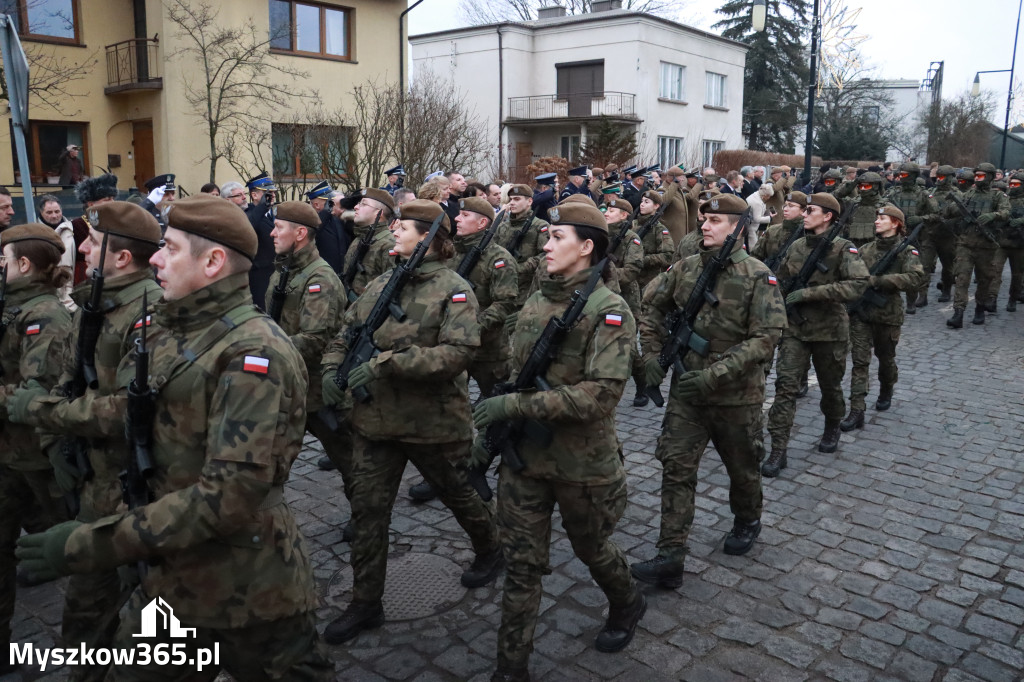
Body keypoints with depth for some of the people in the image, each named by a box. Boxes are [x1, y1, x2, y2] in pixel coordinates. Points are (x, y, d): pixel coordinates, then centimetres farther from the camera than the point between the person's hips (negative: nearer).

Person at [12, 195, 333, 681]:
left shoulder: (252, 353, -24)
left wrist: (93, 545, -26)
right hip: (169, 579, 8)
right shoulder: (167, 332, 4)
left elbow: (230, 495, -29)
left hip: (248, 594, -7)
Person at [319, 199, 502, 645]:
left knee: (456, 494, 17)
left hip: (433, 422, -5)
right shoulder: (380, 285, 6)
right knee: (367, 509, 7)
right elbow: (346, 333, 14)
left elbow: (458, 353, -23)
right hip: (375, 420, 5)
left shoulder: (454, 289, -11)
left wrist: (387, 362, -29)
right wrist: (332, 368, -7)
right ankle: (366, 603, 23)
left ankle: (490, 550, 47)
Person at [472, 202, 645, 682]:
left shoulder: (608, 311, -16)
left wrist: (515, 405, -26)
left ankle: (627, 605, 51)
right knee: (521, 564, 8)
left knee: (591, 548, 20)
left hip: (583, 464, -4)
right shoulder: (535, 302, 4)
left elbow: (601, 394, -26)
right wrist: (493, 428, 6)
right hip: (524, 456, 5)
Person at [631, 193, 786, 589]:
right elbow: (651, 306, 14)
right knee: (676, 468, -1)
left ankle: (747, 521, 47)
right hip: (686, 392, 3)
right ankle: (670, 557, 4)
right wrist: (652, 353, 2)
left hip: (736, 396, -3)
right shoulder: (685, 269, 0)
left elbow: (767, 337, -19)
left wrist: (715, 374, -26)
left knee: (742, 467, 17)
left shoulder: (758, 277, -13)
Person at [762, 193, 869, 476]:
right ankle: (778, 450, -6)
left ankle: (832, 428, 45)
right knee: (785, 386, -8)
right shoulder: (796, 246, 4)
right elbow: (780, 281, 18)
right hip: (795, 328, 3)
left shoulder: (843, 248, -11)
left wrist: (809, 293, -27)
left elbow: (857, 284, -25)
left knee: (830, 386, 16)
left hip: (829, 330, -3)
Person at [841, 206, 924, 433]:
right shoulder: (866, 249, 6)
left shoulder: (906, 251, -5)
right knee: (859, 361, -5)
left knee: (886, 358, 18)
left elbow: (915, 279, -21)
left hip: (888, 314, -2)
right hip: (861, 312, 2)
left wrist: (877, 280, -26)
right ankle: (856, 411, -7)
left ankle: (886, 392, 46)